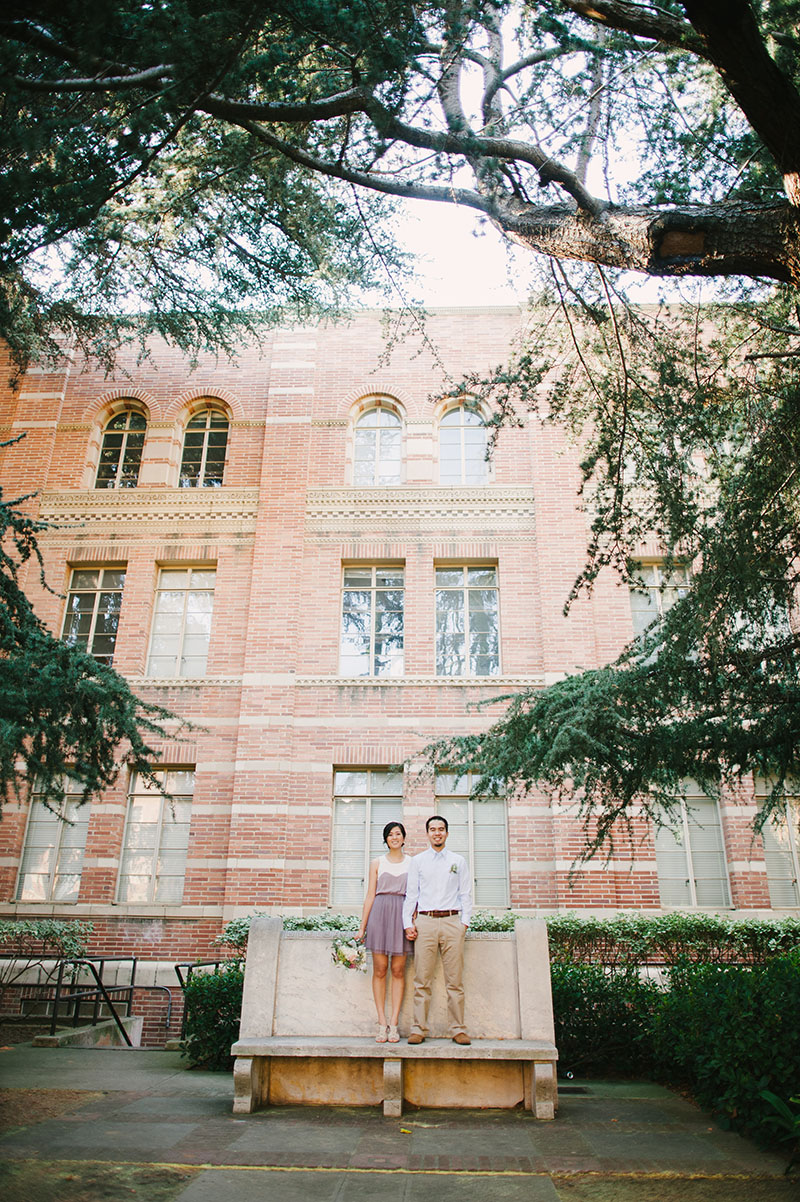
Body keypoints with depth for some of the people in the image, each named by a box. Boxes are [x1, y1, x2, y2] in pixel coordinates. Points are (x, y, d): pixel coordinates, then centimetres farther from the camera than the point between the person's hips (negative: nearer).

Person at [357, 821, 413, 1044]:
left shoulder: (412, 863, 11)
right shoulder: (377, 863, 11)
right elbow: (370, 896, 9)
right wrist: (362, 926, 4)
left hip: (402, 915, 0)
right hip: (380, 913, 0)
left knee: (398, 970, 0)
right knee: (380, 969, -1)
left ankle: (393, 1024, 5)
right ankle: (382, 1023, 5)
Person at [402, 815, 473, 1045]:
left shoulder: (458, 861, 13)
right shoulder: (417, 861, 12)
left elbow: (466, 894, 11)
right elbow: (411, 894, 9)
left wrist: (465, 922, 0)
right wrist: (408, 923, 0)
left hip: (452, 921, 0)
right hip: (425, 922, 0)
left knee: (455, 981, 1)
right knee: (422, 980, -1)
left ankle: (458, 1029, 8)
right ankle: (419, 1029, 6)